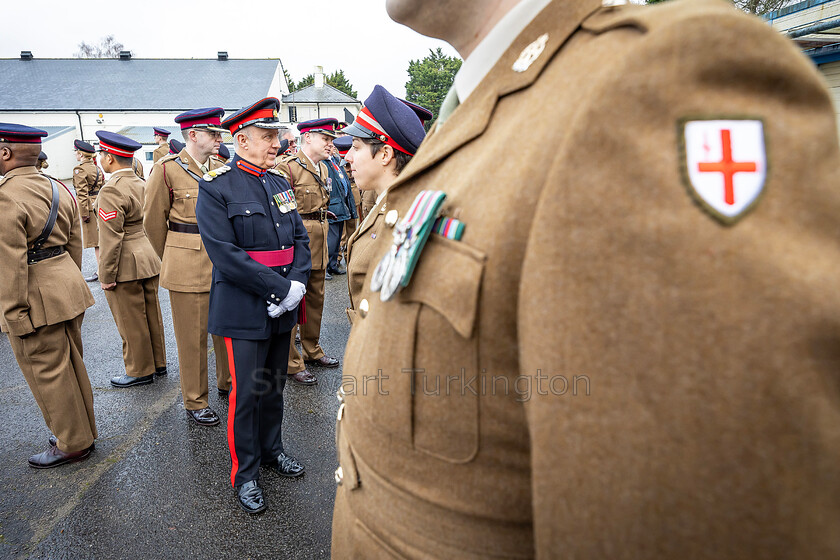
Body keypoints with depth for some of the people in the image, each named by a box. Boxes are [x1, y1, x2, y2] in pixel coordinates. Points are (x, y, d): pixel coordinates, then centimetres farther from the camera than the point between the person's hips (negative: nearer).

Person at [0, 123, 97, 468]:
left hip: (36, 299, -8)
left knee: (48, 372, 5)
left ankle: (73, 445, 19)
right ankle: (84, 431, 33)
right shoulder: (59, 189, 7)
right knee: (70, 364, 19)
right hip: (67, 288, 8)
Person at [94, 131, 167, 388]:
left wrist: (106, 275, -14)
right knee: (151, 314, 17)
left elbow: (111, 238, -20)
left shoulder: (112, 191, -18)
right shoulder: (142, 184, 7)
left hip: (125, 266, -8)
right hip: (148, 259, 8)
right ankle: (158, 363, 29)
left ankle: (140, 371, 18)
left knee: (131, 321, 5)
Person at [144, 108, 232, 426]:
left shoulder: (221, 168, 8)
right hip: (189, 268, -5)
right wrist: (170, 260, 11)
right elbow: (153, 221, 1)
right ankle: (195, 402, 20)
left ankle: (227, 383, 35)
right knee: (193, 337, 4)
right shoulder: (167, 169, -7)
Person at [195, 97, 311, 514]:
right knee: (247, 391, 3)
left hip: (282, 307, 6)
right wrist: (280, 288, -19)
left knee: (274, 385, 18)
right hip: (245, 309, -6)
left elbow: (300, 238, 9)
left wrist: (297, 284, -8)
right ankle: (245, 473, 21)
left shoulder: (279, 183, 9)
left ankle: (271, 448, 37)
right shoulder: (216, 187, -11)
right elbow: (226, 254, -19)